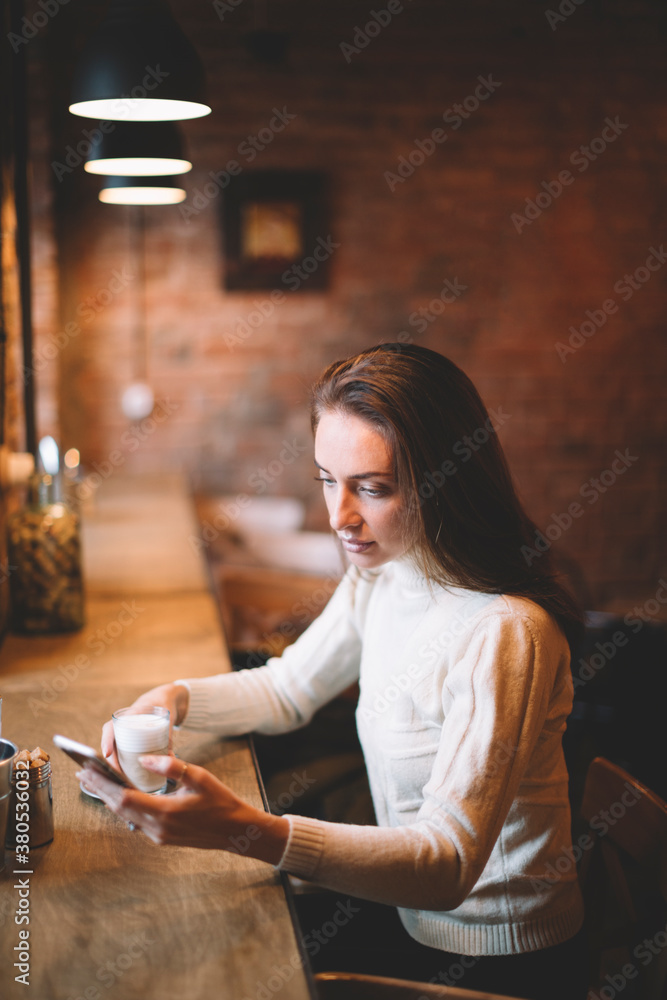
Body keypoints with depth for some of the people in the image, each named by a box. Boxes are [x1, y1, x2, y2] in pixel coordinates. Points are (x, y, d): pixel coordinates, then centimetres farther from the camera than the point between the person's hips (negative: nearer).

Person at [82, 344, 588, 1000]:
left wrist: (246, 830, -43)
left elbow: (449, 860, -31)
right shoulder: (378, 577, -1)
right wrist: (175, 699, -8)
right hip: (410, 915, 7)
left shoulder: (503, 633, -28)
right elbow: (288, 688, 13)